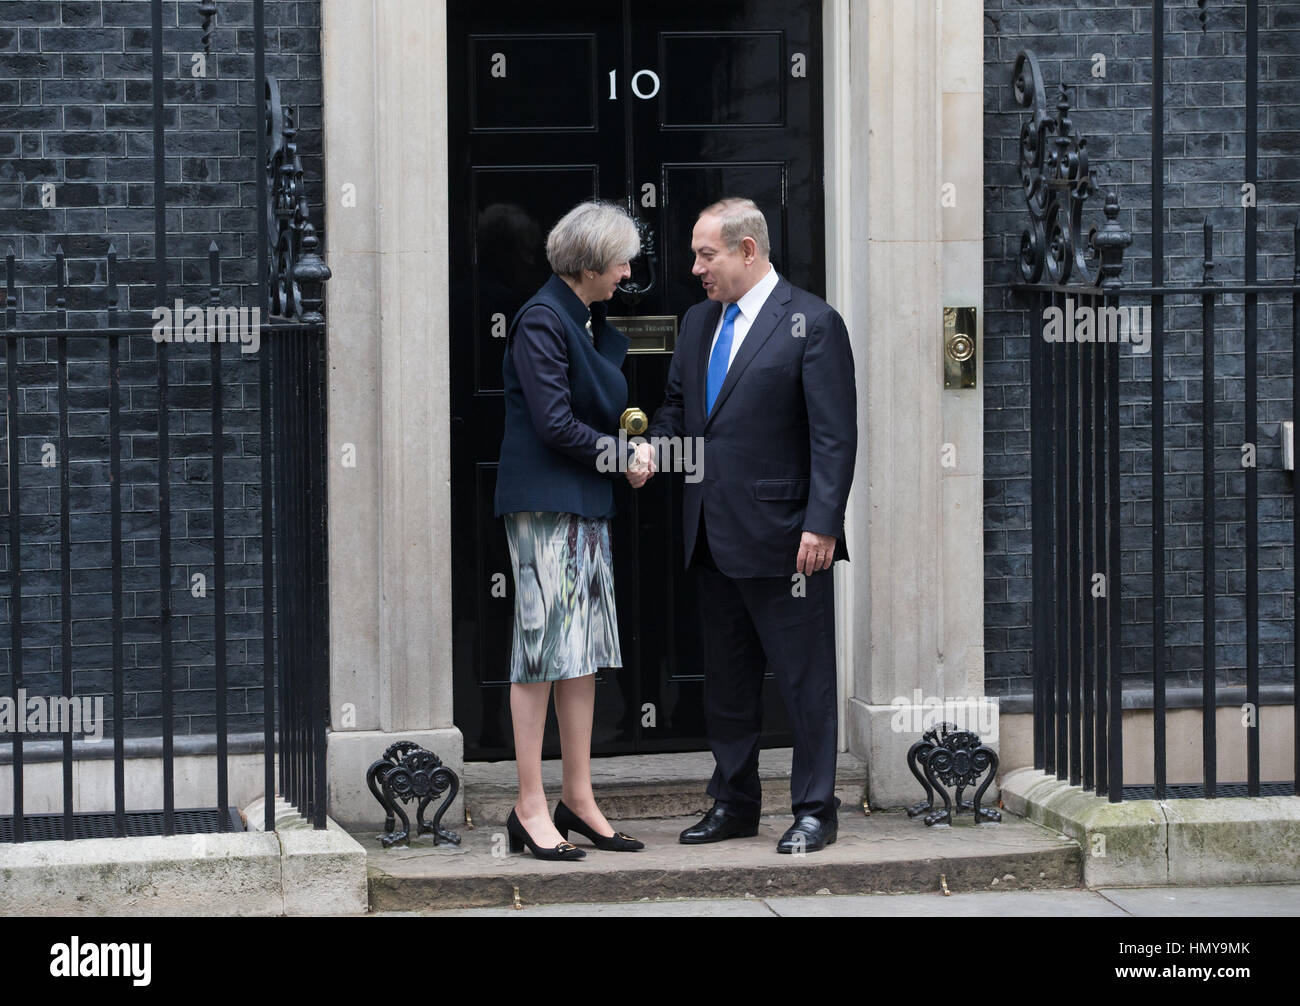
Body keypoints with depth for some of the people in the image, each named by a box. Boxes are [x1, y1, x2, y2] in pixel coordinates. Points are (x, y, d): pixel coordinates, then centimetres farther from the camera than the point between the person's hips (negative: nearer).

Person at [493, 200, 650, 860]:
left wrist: (628, 443, 0)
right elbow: (554, 422, -17)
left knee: (584, 652, 9)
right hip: (544, 502, -9)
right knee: (543, 646, -6)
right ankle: (530, 809, -2)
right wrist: (620, 456, -6)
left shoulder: (592, 323, 16)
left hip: (586, 506, 9)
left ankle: (578, 799, 14)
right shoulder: (542, 319, -12)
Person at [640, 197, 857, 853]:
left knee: (804, 679, 0)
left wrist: (822, 525, -18)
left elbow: (834, 436, -11)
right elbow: (677, 404, 22)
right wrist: (653, 445, 0)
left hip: (782, 536, -7)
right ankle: (733, 804, 23)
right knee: (726, 679, 13)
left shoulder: (812, 324, -8)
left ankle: (814, 811, 7)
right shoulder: (698, 322, 14)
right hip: (713, 535, 7)